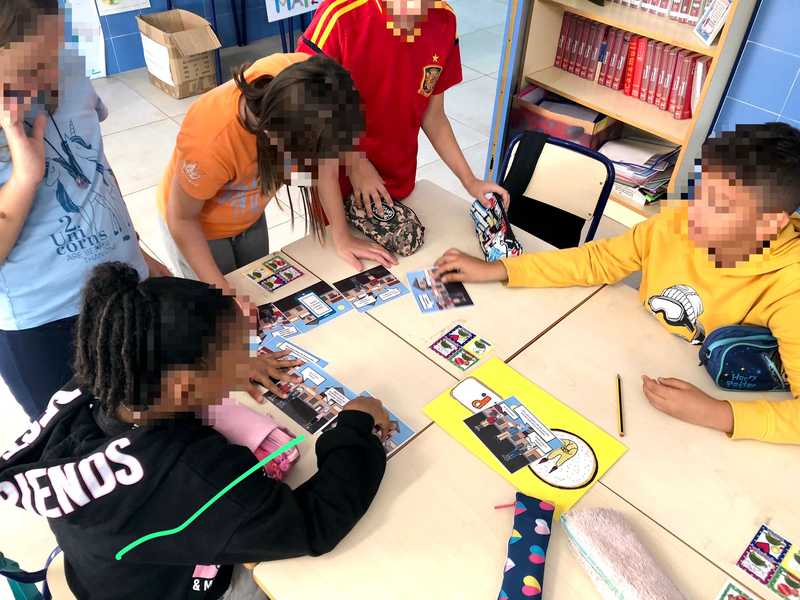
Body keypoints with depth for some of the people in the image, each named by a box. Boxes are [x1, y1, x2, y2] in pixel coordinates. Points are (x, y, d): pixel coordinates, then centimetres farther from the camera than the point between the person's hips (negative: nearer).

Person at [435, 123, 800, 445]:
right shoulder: (676, 223, -18)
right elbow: (599, 261, -6)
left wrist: (716, 414, -41)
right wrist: (496, 270, -11)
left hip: (709, 407, -3)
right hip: (635, 365, 4)